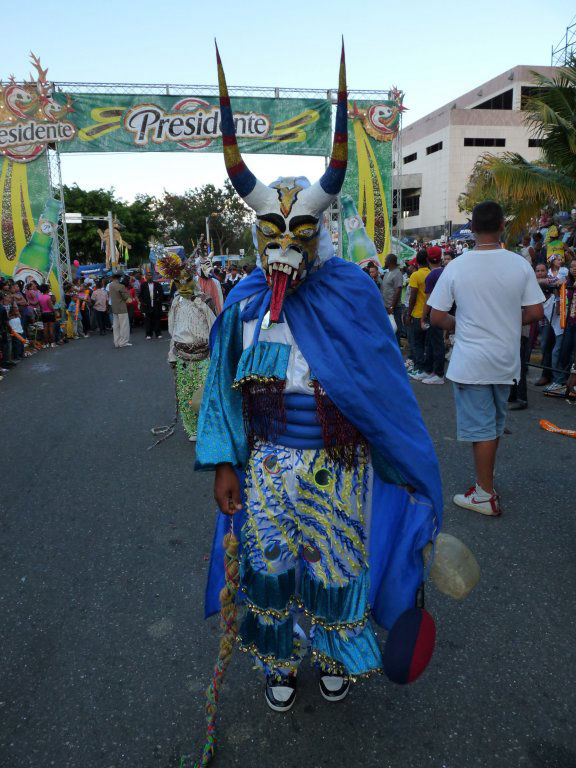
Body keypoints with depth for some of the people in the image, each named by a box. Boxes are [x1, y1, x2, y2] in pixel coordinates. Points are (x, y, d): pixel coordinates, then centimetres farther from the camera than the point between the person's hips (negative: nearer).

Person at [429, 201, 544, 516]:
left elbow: (436, 317, -9)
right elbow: (536, 312, -3)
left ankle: (486, 496, 11)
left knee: (480, 427, 3)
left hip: (470, 362, -3)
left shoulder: (456, 266, -10)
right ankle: (485, 482, 33)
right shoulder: (520, 265, -4)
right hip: (506, 360, 3)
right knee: (494, 424, 18)